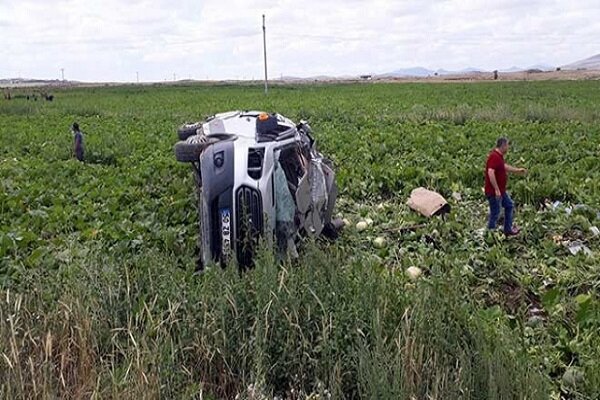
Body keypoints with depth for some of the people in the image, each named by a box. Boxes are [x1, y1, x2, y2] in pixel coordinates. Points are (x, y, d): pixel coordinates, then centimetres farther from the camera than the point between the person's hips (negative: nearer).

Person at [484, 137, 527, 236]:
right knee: (495, 214, -1)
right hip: (494, 192, -11)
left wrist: (518, 170, 31)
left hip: (501, 191, 11)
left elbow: (504, 166, 29)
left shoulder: (499, 156, 10)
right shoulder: (494, 156, -22)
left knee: (509, 205, 23)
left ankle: (508, 229, 32)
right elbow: (490, 173, -33)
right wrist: (496, 189, -31)